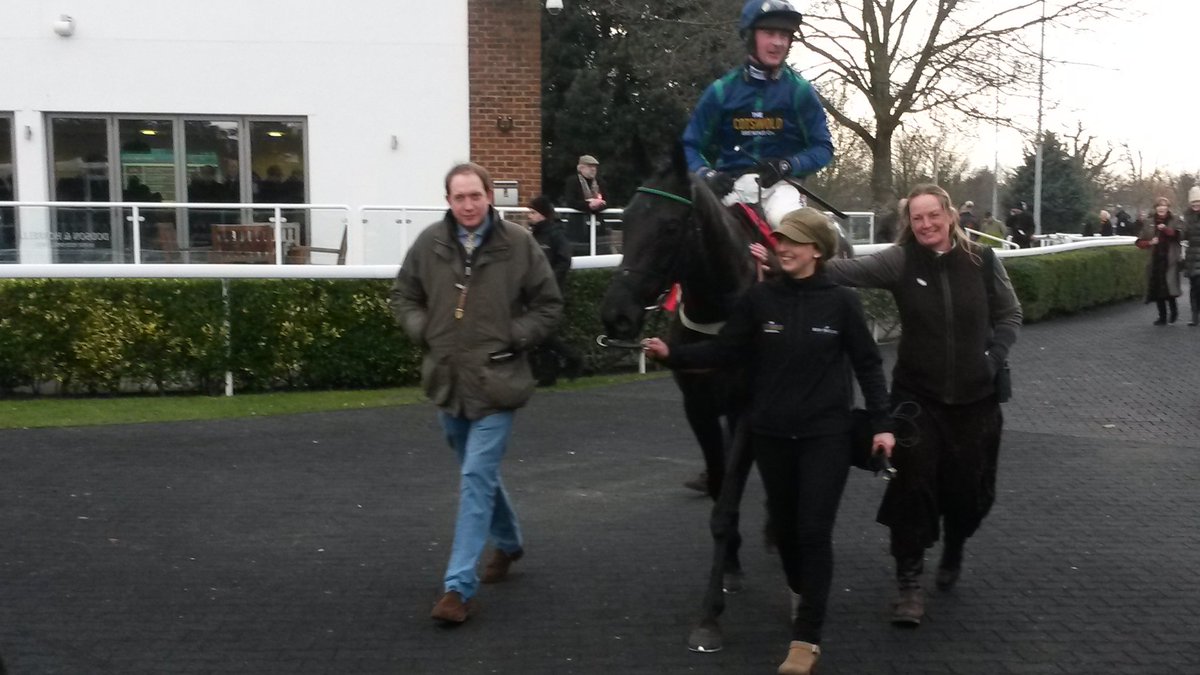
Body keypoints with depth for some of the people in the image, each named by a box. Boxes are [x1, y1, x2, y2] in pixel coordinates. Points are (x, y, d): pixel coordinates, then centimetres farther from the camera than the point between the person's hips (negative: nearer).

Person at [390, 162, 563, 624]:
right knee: (480, 473, 20)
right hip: (447, 378, 4)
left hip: (496, 380, -4)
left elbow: (549, 305, 1)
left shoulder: (518, 244, -7)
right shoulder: (429, 243, -1)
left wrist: (516, 339, -10)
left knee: (477, 478, -9)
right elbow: (403, 296, 13)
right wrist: (423, 331, -3)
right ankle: (508, 542, 45)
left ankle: (459, 586, -6)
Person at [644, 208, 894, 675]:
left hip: (825, 433, -2)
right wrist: (672, 354, -18)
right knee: (784, 524, 14)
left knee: (813, 529, -5)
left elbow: (868, 364, 0)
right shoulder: (759, 298, -3)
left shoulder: (842, 302, -6)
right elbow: (724, 351, -4)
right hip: (771, 432, 3)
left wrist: (882, 422, -5)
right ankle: (805, 592, 44)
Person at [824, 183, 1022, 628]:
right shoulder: (900, 261, -10)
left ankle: (954, 549, 43)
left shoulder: (982, 261, -4)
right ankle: (909, 582, 5)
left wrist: (994, 359, -5)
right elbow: (851, 271, -26)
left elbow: (1010, 315, 8)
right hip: (917, 394, -2)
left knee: (968, 485, 12)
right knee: (913, 483, -8)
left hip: (975, 394, 2)